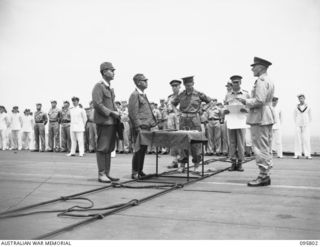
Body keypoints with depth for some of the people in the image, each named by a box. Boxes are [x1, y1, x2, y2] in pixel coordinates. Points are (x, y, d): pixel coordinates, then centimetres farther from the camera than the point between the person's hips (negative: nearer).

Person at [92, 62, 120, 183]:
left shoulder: (110, 88, 20)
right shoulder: (98, 86, -7)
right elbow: (97, 104, -17)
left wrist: (117, 114, 7)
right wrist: (111, 113, -16)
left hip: (112, 122, 9)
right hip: (103, 121, -9)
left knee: (109, 149, 10)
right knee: (102, 148, -4)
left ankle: (107, 173, 15)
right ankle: (101, 174, 1)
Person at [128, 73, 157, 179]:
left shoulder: (143, 95, 19)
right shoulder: (134, 95, -9)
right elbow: (133, 113, -15)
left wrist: (153, 122, 16)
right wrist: (138, 127, -19)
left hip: (146, 127, 9)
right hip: (140, 128, -9)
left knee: (143, 150, 11)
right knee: (138, 150, -5)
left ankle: (140, 171, 19)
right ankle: (135, 173, 2)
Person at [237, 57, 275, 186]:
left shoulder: (261, 80, -14)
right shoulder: (269, 81, 18)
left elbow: (259, 101, -23)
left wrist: (246, 101, -9)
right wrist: (248, 101, 15)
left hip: (259, 118, -11)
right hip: (268, 117, 11)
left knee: (260, 148, -7)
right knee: (266, 148, 13)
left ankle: (263, 176, -3)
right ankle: (266, 175, 19)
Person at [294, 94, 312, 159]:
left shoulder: (308, 107, 3)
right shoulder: (296, 108, 5)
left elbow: (310, 117, 9)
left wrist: (307, 124, 3)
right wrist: (297, 124, 3)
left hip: (306, 126, -1)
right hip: (298, 126, 1)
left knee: (306, 139, -7)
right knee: (298, 139, -4)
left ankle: (307, 154, -5)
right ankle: (297, 154, -3)